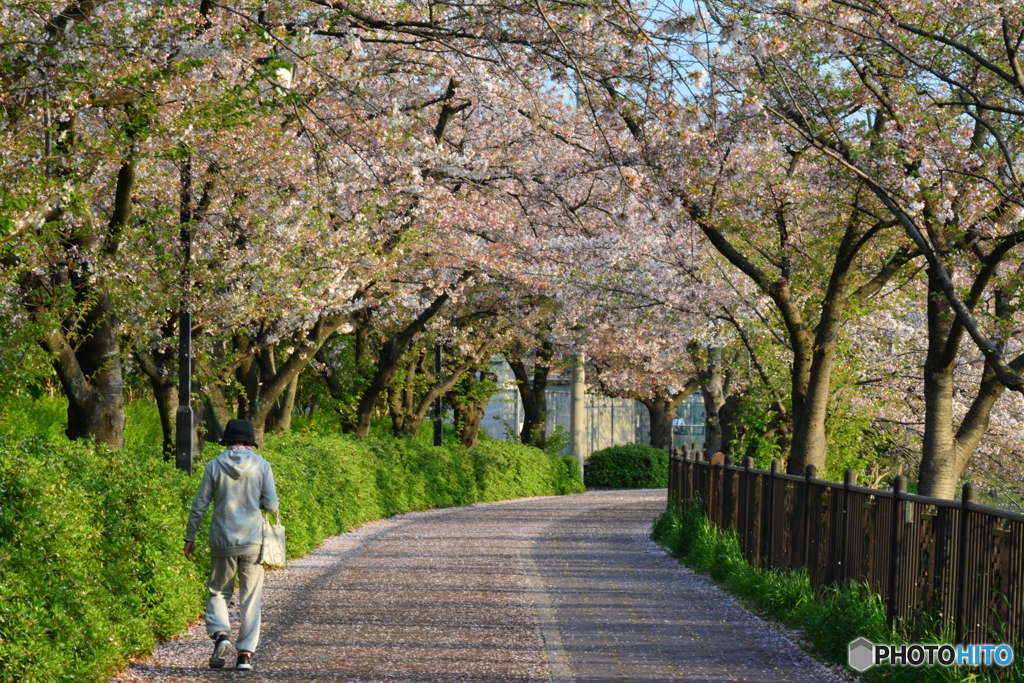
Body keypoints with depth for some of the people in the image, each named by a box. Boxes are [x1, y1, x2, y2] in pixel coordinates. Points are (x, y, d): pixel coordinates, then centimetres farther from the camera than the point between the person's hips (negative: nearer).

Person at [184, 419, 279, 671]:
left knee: (218, 592, 14)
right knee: (251, 597, 7)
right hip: (253, 541, 0)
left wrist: (190, 537, 10)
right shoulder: (262, 466, -2)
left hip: (222, 541, 0)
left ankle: (220, 634, -10)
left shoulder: (214, 466, -2)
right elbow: (271, 505, -3)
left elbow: (199, 505, 0)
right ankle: (246, 652, 3)